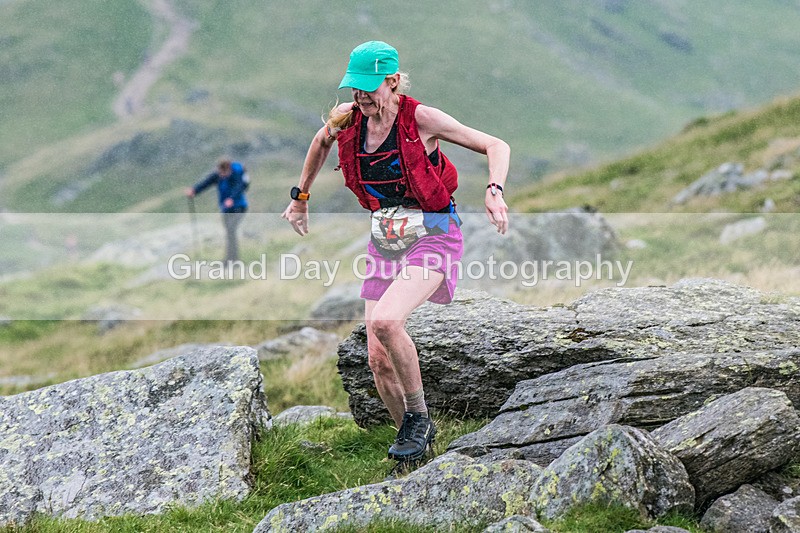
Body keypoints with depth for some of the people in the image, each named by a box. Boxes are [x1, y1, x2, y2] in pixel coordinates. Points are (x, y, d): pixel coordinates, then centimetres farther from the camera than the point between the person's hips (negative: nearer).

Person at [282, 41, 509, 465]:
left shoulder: (421, 118, -15)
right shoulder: (346, 119, -1)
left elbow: (496, 146, -9)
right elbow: (321, 141, 24)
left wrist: (494, 191, -27)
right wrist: (301, 197, 28)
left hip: (432, 238, -5)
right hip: (385, 240, 5)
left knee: (385, 322, -30)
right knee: (378, 361, -2)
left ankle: (418, 415, -8)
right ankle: (414, 433, 23)